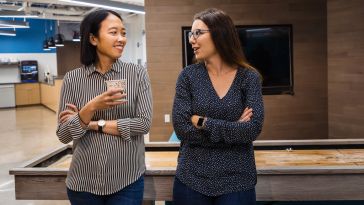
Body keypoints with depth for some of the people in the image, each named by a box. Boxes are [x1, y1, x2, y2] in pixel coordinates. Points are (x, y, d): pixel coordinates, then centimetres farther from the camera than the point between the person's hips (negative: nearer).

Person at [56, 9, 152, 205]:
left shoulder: (137, 74, -4)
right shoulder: (73, 78, -3)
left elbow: (144, 124, -12)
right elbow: (63, 136, -6)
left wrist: (93, 124, -12)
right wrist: (91, 108, -21)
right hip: (83, 183, 1)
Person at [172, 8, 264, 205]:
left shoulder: (249, 77, -4)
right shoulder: (188, 75, -3)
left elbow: (252, 129, -14)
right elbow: (181, 128, -11)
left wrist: (202, 122, -14)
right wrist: (234, 130, -13)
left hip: (237, 180, 0)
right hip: (191, 179, 1)